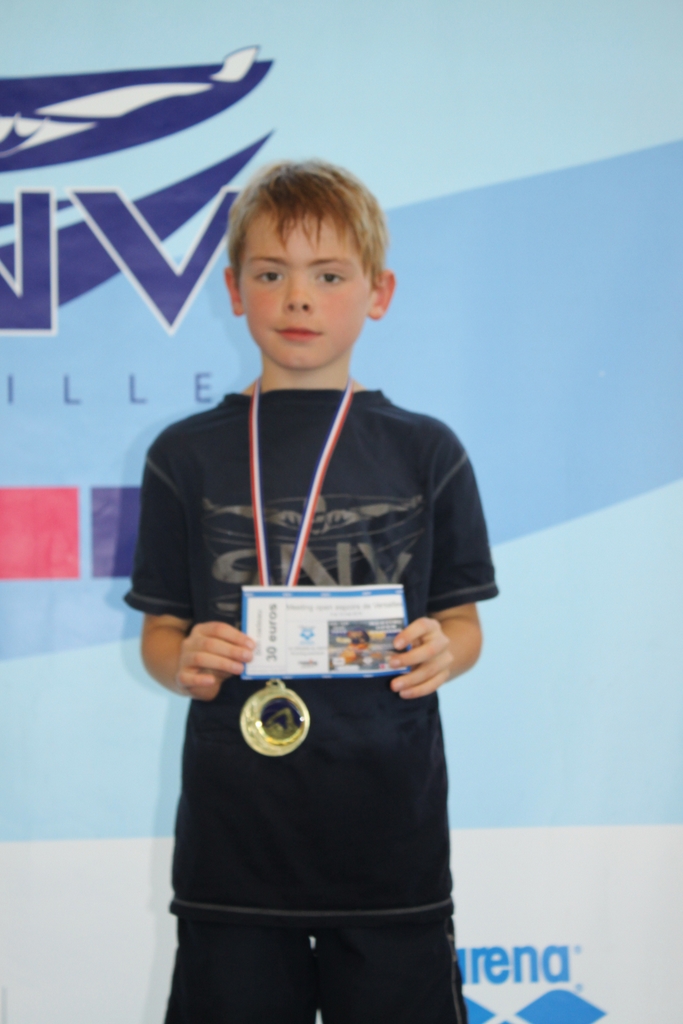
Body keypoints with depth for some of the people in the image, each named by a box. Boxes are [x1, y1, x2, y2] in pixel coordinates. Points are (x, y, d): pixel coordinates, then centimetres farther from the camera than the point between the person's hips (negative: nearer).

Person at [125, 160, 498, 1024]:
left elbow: (462, 622, 8)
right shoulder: (187, 456, 5)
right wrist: (184, 661, -14)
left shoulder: (425, 452, 4)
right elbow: (159, 631, 7)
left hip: (389, 828, 0)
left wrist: (442, 653, -14)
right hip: (234, 823, 0)